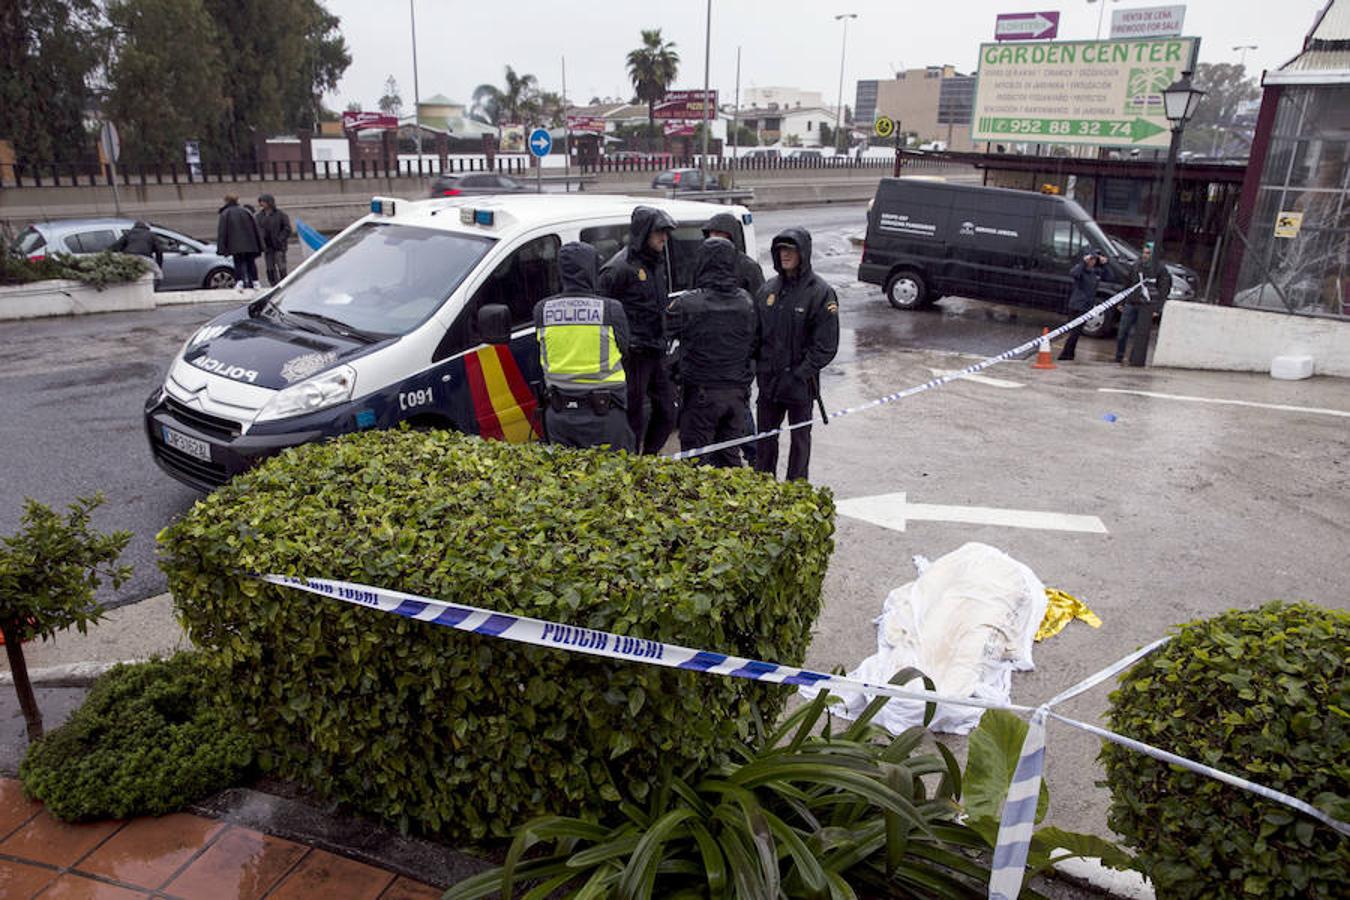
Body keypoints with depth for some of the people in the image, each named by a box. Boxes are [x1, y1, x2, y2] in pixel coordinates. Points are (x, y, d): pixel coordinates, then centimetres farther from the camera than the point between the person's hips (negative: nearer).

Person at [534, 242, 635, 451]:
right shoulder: (611, 309, -11)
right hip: (603, 413, -3)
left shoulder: (542, 309, -1)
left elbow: (543, 358, 7)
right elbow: (623, 349, 2)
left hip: (558, 413, 4)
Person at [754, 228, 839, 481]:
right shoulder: (769, 289, 6)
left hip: (800, 383, -5)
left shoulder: (820, 292, -10)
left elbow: (826, 346, -13)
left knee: (800, 437, 9)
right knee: (765, 435, 14)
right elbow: (756, 332, 12)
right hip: (769, 379, 5)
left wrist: (801, 373, -17)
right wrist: (759, 366, 1)